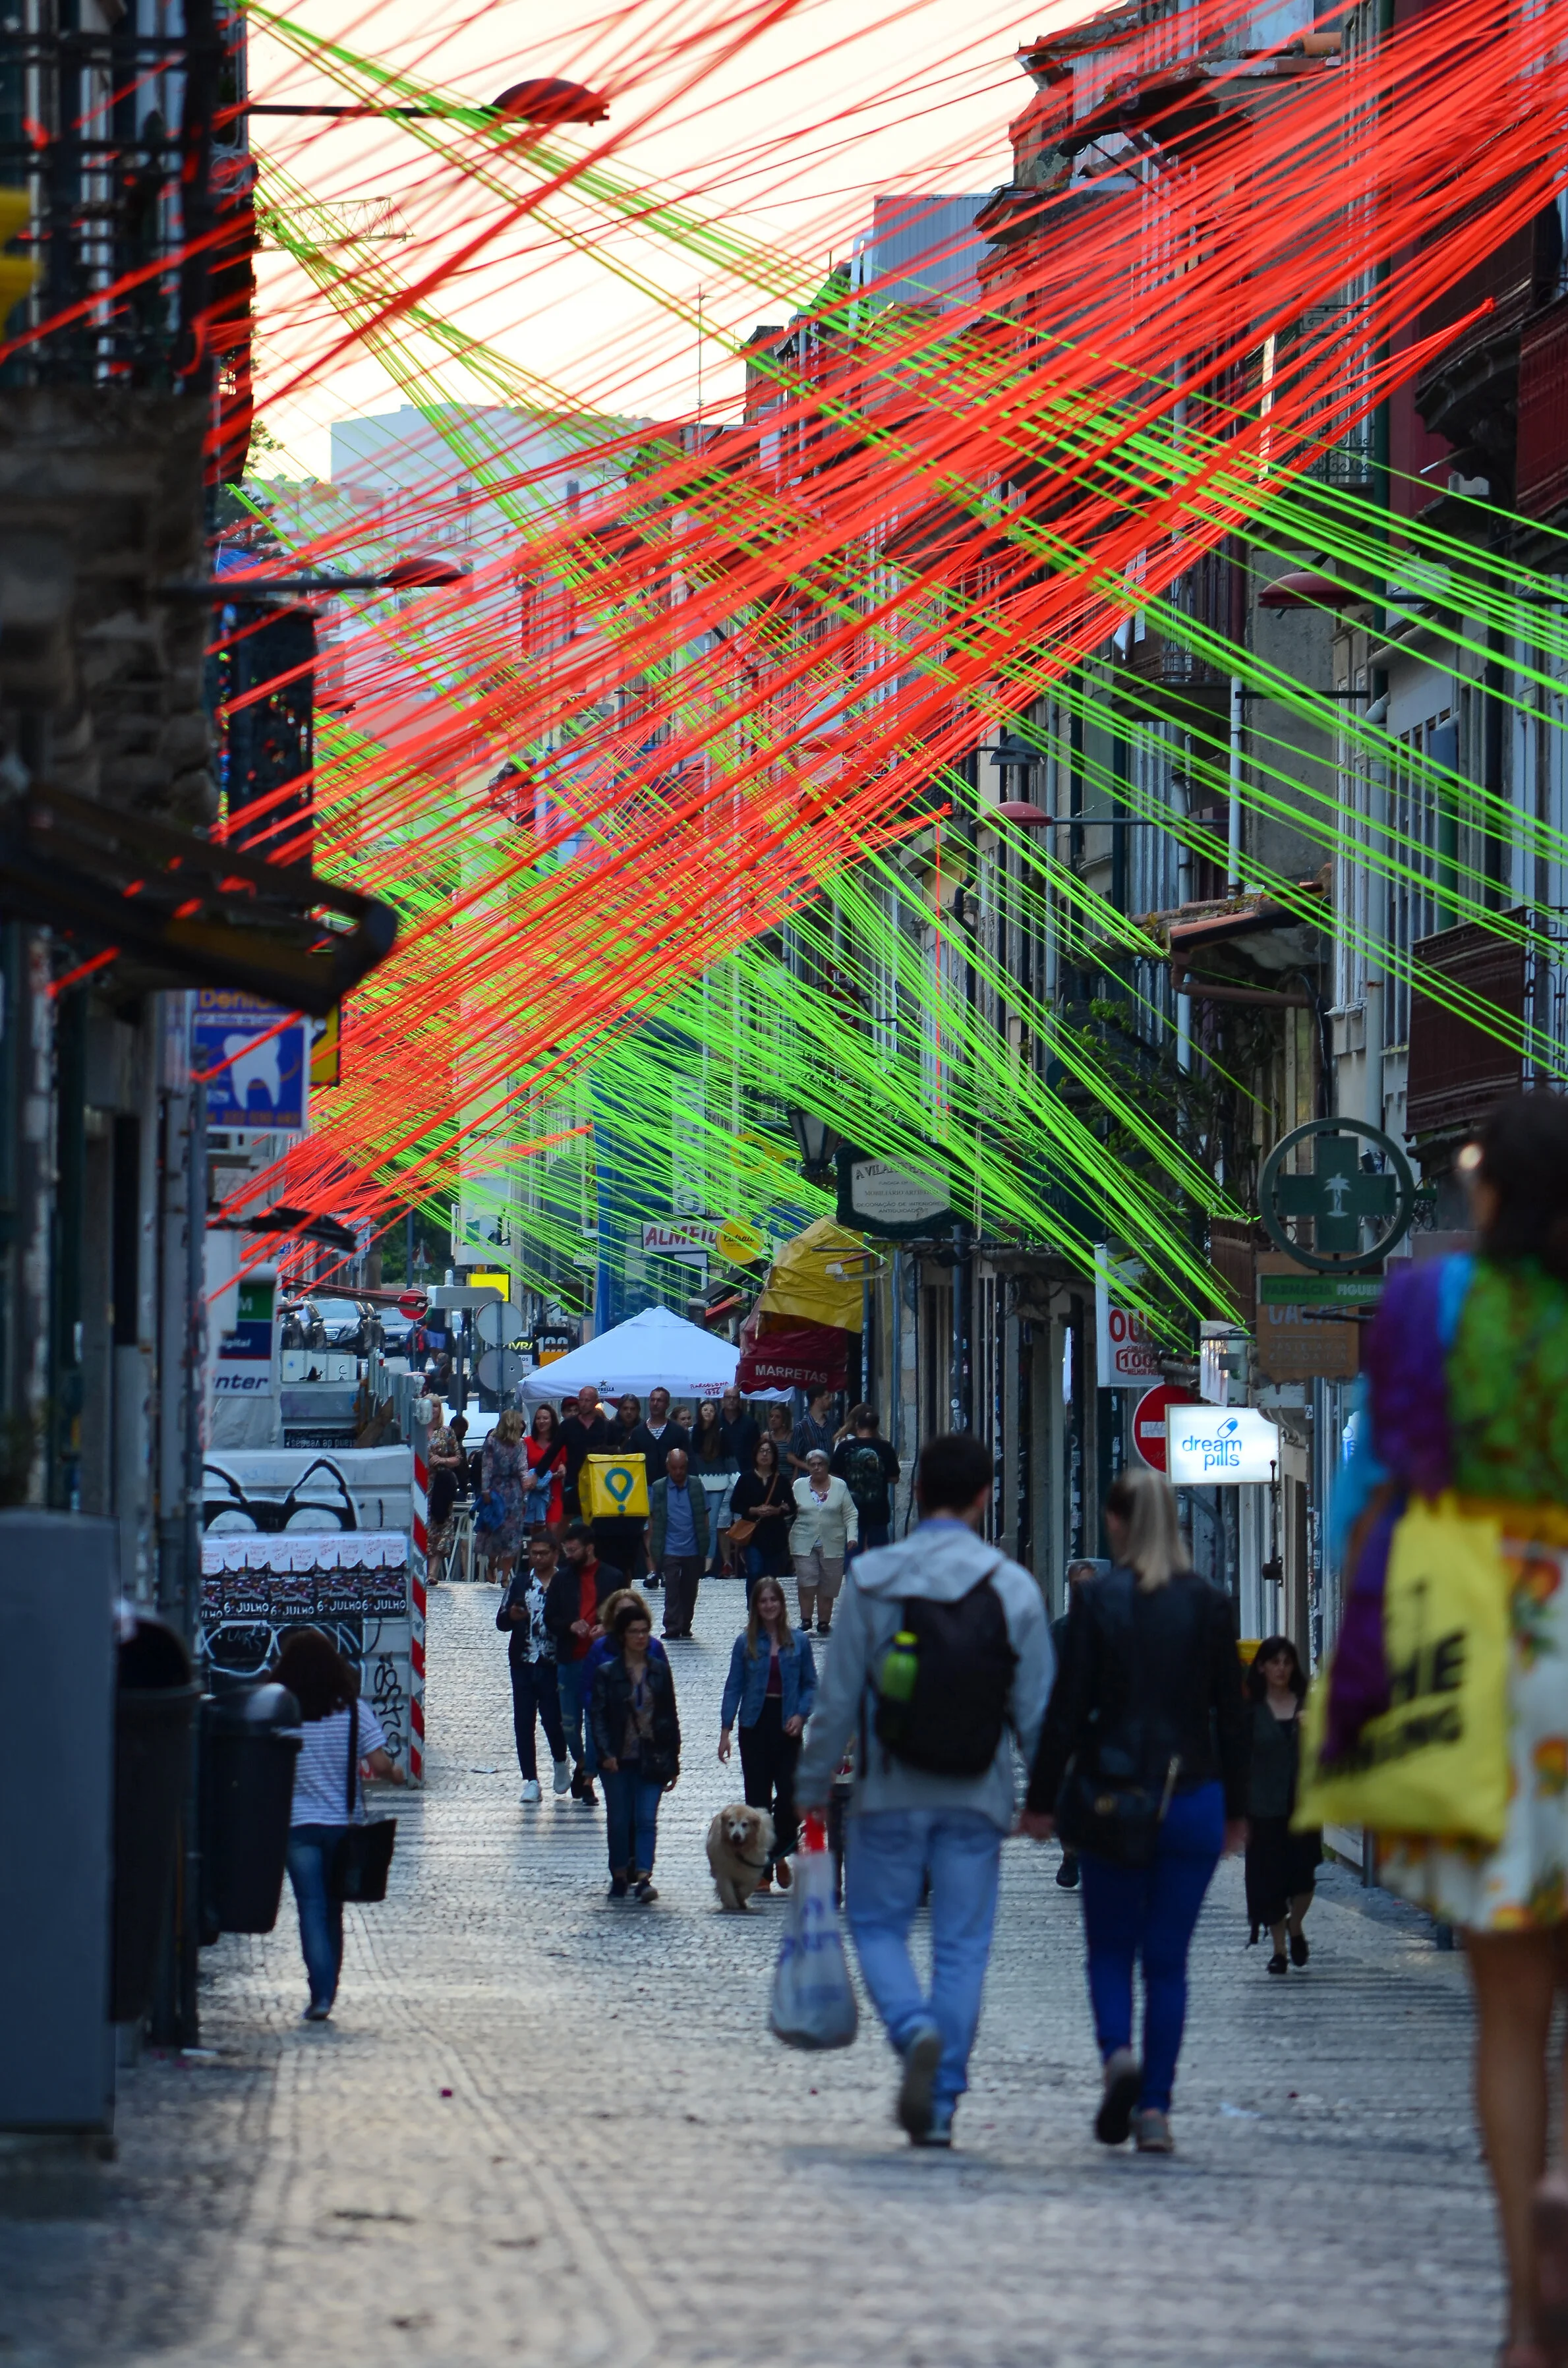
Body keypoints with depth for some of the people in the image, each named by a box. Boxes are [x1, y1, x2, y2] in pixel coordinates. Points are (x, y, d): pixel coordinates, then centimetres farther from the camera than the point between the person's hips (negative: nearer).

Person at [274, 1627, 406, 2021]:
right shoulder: (354, 1711, -6)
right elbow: (379, 1765, -11)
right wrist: (397, 1774, 10)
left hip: (298, 1825, -2)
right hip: (344, 1824, 2)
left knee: (312, 1910, -1)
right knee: (332, 1911, 15)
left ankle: (321, 1992, -12)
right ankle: (327, 1991, 21)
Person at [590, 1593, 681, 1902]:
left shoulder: (660, 1671, 7)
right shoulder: (606, 1673, 1)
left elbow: (671, 1717, 9)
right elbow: (599, 1716, -3)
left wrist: (672, 1761, 7)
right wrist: (606, 1754, -16)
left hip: (651, 1758, 1)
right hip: (618, 1760, -1)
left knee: (646, 1819, -9)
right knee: (619, 1820, 5)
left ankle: (643, 1878, -16)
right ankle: (619, 1876, 19)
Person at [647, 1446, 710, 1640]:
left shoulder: (697, 1487, 2)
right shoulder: (658, 1489, 1)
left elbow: (704, 1517, 6)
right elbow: (652, 1519, 5)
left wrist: (704, 1545, 2)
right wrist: (652, 1549, 0)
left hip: (693, 1550, 1)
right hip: (670, 1550, -1)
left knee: (690, 1590, 10)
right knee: (672, 1589, -8)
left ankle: (685, 1626, 21)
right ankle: (672, 1627, -8)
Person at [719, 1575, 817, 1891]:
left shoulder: (798, 1642, 3)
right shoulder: (746, 1643, 2)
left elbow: (810, 1684, 7)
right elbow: (734, 1687, 3)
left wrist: (801, 1714, -9)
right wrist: (726, 1730, -2)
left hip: (786, 1726, 0)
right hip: (755, 1726, 0)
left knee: (790, 1794, -10)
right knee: (757, 1799, 3)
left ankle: (780, 1853, 16)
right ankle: (762, 1870, 10)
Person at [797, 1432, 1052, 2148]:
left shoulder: (871, 1579, -5)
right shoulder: (1014, 1589, -2)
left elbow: (839, 1697, -3)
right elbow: (1036, 1710, 0)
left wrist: (813, 1786, 7)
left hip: (890, 1793, -1)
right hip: (977, 1796, 1)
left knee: (878, 1925, 13)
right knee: (962, 1945, 6)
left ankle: (915, 2030, -15)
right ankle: (940, 2103, 4)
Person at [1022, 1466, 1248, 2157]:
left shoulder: (1098, 1601, -6)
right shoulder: (1209, 1604, 1)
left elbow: (1068, 1708, -5)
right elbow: (1231, 1711, 5)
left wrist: (1041, 1799, 3)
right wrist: (1236, 1808, 14)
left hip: (1115, 1794, -2)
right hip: (1194, 1795, 2)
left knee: (1110, 1946, 12)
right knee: (1168, 1958, 7)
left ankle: (1117, 2052, -15)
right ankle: (1154, 2107, 2)